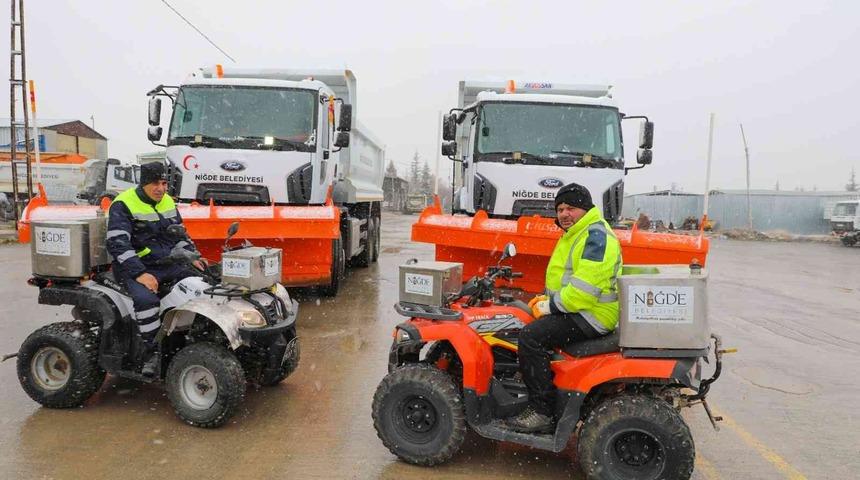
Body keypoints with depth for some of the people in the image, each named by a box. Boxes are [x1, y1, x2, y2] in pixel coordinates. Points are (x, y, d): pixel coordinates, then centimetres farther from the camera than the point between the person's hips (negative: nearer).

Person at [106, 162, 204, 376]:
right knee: (146, 298, -34)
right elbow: (118, 245, -18)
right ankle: (152, 353, -19)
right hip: (136, 268, -6)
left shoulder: (167, 202, 13)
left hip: (168, 264, 7)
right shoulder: (123, 205, -8)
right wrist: (140, 274, -28)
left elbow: (179, 234, 22)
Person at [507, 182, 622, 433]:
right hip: (574, 308, 11)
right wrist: (547, 299, 9)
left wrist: (550, 306, -17)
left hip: (591, 314, -11)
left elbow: (583, 291, -26)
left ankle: (542, 411, -16)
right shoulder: (576, 234, 16)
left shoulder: (596, 237, -18)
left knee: (530, 337, -22)